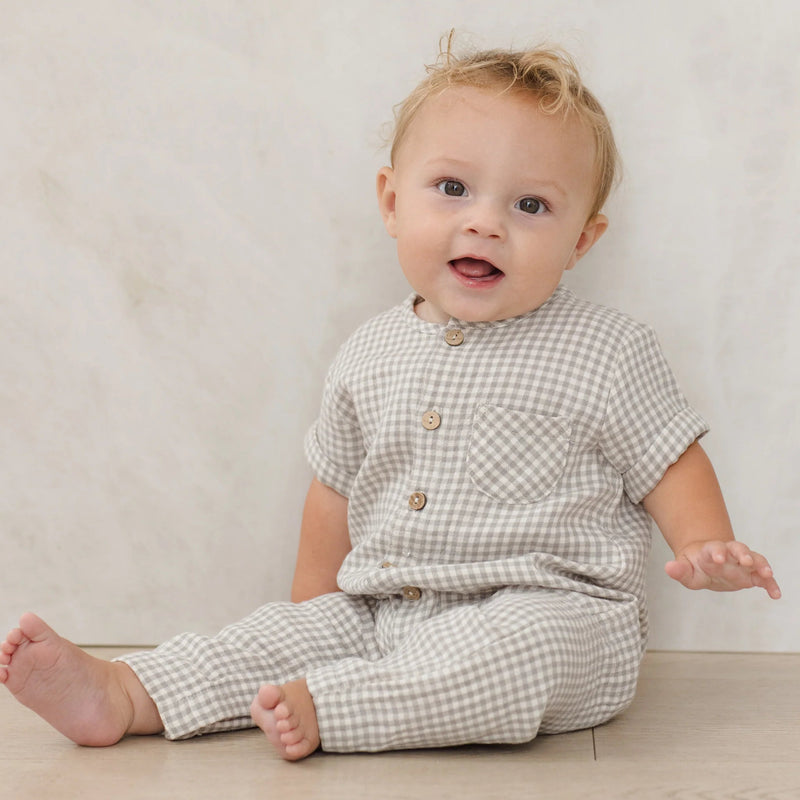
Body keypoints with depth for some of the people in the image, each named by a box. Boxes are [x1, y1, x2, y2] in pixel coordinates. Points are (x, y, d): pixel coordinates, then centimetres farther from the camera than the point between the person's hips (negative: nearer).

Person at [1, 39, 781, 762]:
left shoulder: (608, 353, -4)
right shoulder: (369, 357, 8)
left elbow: (671, 462, 3)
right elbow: (335, 490, 17)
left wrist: (707, 544, -16)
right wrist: (311, 623, 17)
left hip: (554, 617, -5)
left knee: (527, 642, -34)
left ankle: (323, 706, -33)